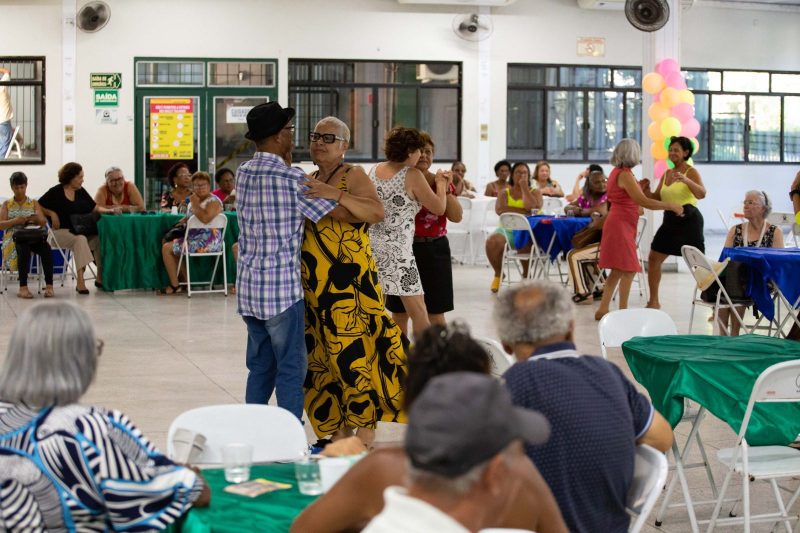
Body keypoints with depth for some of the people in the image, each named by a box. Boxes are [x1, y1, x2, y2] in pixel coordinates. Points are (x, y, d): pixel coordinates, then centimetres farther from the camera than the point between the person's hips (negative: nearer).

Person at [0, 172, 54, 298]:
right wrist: (15, 221, -16)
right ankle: (23, 287, -45)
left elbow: (43, 222, 8)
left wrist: (36, 219, -17)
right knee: (24, 248, -39)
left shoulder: (34, 203, 18)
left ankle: (49, 285, -39)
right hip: (13, 238, -1)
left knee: (46, 248, -34)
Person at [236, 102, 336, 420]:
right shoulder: (290, 179, -14)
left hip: (248, 284, 7)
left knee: (260, 367, 14)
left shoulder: (243, 173, 8)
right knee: (291, 368, -1)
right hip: (281, 286, -7)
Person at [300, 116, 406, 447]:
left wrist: (336, 195, -29)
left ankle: (365, 428, 0)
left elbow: (377, 212, -21)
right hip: (314, 283, 7)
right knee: (323, 353, 8)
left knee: (353, 351, -8)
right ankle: (341, 427, 16)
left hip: (348, 282, -7)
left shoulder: (352, 175, -4)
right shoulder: (309, 180, 18)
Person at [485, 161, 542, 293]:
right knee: (492, 242, -31)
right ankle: (498, 273, -4)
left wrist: (524, 187, -1)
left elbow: (532, 207, -10)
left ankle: (526, 274, -12)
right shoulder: (505, 193, 17)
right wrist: (523, 211, -9)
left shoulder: (535, 192, 14)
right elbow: (499, 209, -4)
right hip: (507, 229, 2)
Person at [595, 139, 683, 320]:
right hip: (621, 225, -10)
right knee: (629, 269, -7)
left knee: (618, 270, 12)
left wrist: (639, 187, 14)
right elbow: (643, 201, -20)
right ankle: (623, 311, -7)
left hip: (618, 223, 10)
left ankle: (603, 309, 12)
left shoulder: (617, 172, 13)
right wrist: (671, 206, -14)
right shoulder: (624, 175, -16)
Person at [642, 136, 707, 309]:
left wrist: (685, 180, -38)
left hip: (688, 219, -8)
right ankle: (654, 301, 19)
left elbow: (701, 194, -24)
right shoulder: (666, 173, 13)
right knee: (653, 258, 9)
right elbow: (656, 199, 16)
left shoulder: (691, 171, -7)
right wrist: (646, 191, -4)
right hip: (670, 220, 8)